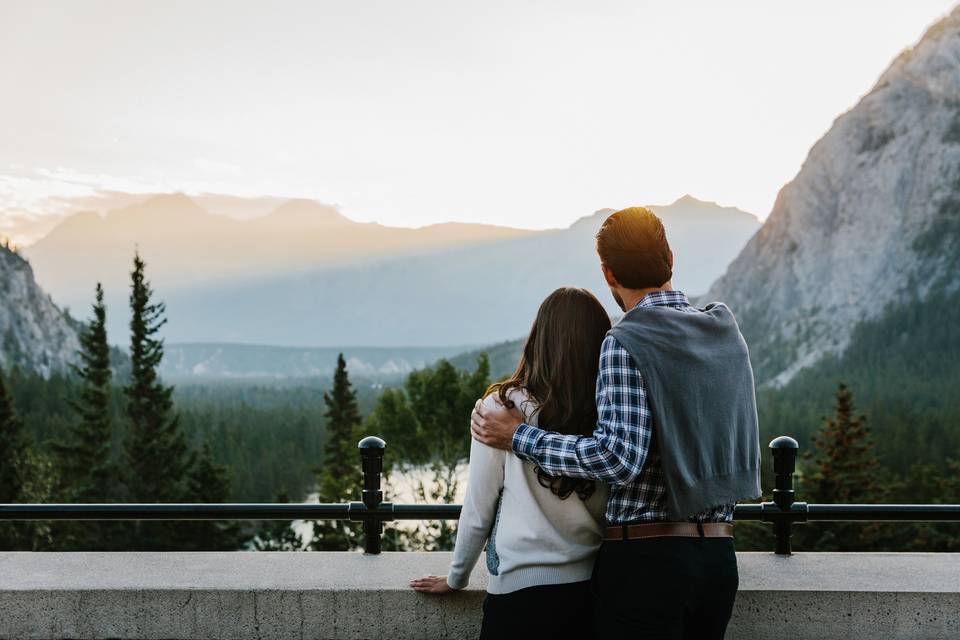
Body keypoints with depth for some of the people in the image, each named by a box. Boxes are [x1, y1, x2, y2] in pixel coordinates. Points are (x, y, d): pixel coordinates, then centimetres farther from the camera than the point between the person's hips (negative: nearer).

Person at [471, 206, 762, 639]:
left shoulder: (625, 344, -13)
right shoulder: (726, 332, 8)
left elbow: (619, 458, -22)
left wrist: (518, 436, -13)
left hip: (646, 559, -7)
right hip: (719, 557, 7)